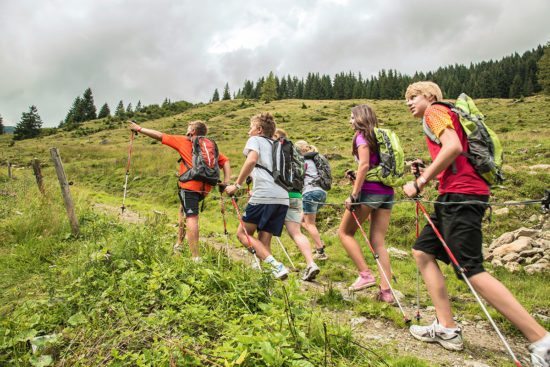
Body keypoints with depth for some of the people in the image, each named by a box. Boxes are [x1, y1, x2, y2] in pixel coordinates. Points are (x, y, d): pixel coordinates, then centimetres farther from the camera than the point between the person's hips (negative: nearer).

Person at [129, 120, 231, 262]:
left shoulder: (184, 141, 7)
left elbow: (160, 136, 11)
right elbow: (225, 161, 7)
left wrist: (139, 129, 22)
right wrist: (226, 183, 1)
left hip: (190, 186, -6)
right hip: (205, 188, 6)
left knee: (191, 218, -9)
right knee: (184, 208, 29)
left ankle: (196, 257, -14)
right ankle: (180, 244, 32)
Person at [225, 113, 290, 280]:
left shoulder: (255, 140, 10)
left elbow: (252, 160, -12)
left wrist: (236, 185, -8)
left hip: (264, 196, -7)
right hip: (283, 198, 7)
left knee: (243, 233, 5)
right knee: (263, 242, 10)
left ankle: (275, 266, -12)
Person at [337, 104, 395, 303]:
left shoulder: (362, 136, -3)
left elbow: (364, 165, -16)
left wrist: (354, 195, -18)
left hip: (370, 191, -8)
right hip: (387, 192, 8)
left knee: (345, 232, 7)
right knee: (378, 242, 7)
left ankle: (365, 274, -1)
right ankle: (386, 290, 4)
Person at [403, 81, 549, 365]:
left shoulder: (435, 111, -1)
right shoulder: (443, 117, 27)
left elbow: (453, 147, -19)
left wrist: (420, 182, -16)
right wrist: (428, 174, 16)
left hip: (461, 196, -10)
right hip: (453, 196, 10)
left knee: (471, 270, -12)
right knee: (422, 252, 10)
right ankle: (447, 329, 11)